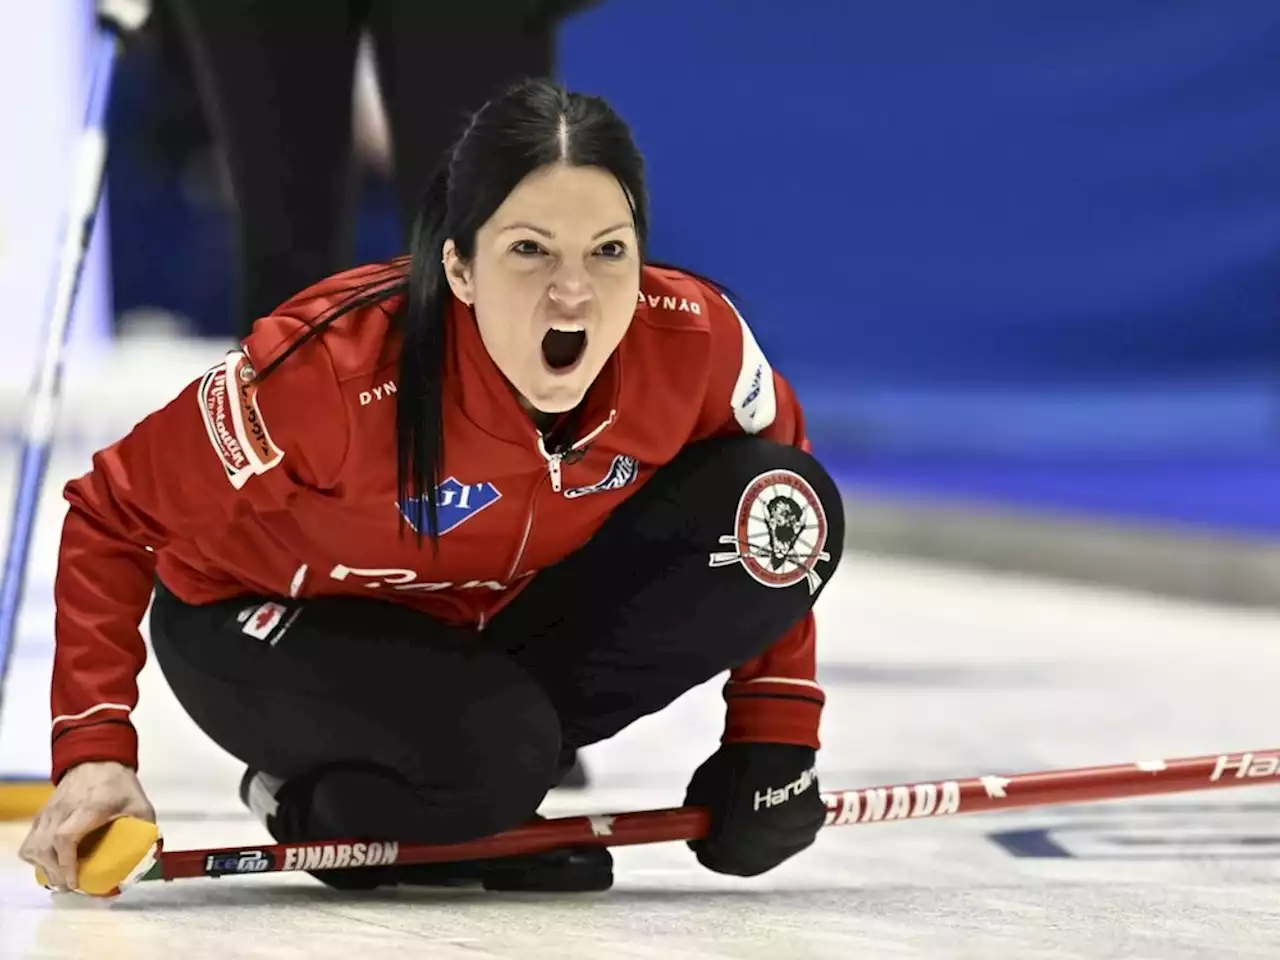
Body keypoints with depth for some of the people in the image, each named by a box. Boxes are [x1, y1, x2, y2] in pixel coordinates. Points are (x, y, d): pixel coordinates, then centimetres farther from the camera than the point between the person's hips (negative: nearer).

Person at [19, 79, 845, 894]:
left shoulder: (696, 341, -25)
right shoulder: (339, 367, -36)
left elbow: (774, 512, -4)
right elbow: (115, 515, -24)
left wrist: (774, 737, -8)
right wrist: (94, 753, -31)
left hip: (507, 620, 5)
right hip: (268, 621, -5)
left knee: (787, 508, -17)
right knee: (487, 759, -37)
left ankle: (498, 759, -1)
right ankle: (307, 799, -1)